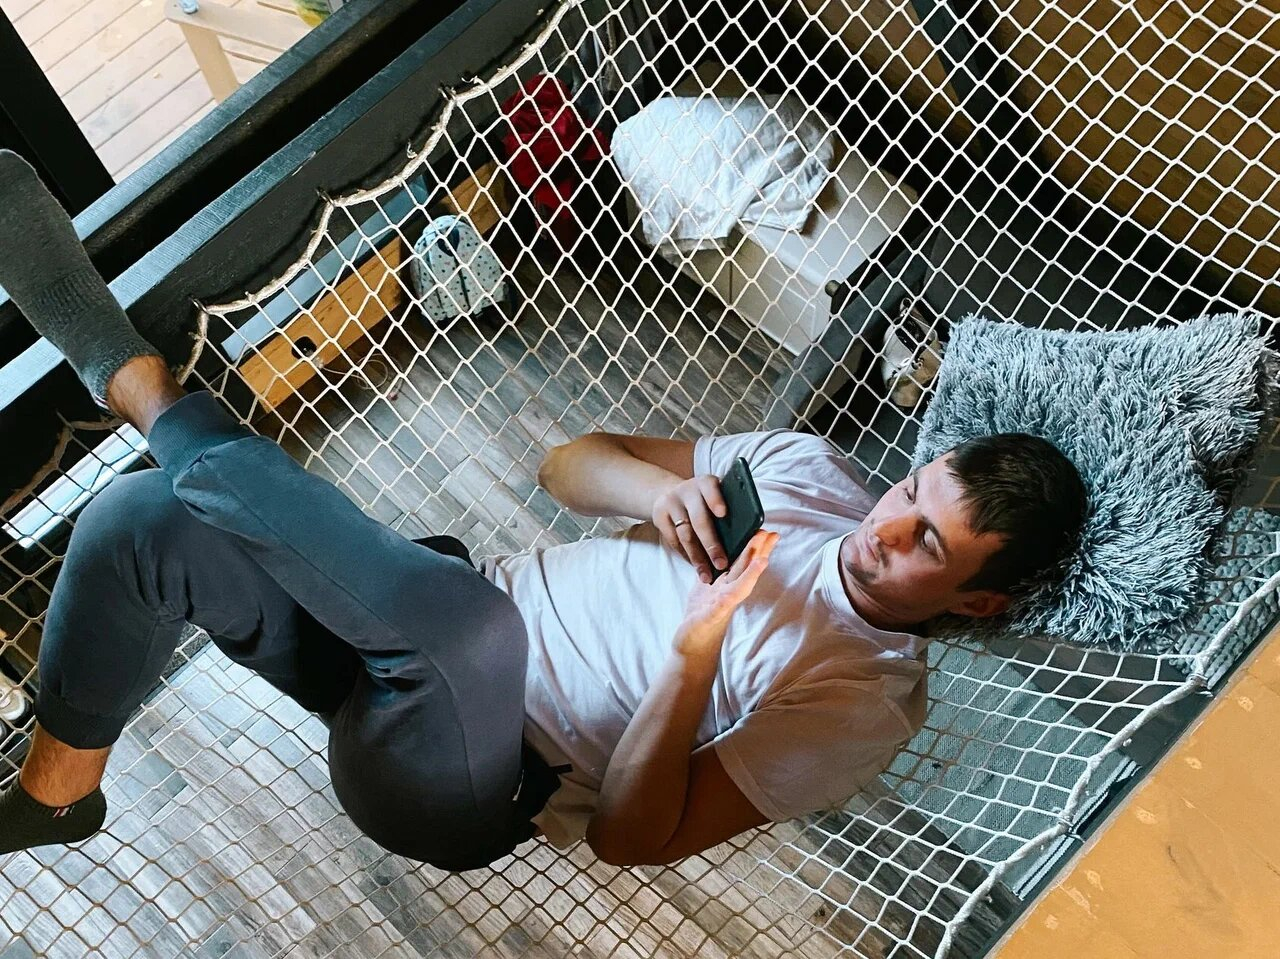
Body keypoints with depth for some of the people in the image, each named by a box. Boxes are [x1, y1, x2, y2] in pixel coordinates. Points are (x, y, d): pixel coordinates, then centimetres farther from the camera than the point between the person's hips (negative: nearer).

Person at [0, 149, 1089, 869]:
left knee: (478, 618, -41)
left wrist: (696, 659, -29)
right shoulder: (809, 469, 4)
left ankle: (142, 386, -16)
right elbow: (568, 464, 6)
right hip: (446, 634, 6)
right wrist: (659, 488, -16)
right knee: (142, 515, -12)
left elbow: (632, 836, -13)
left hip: (450, 780, -5)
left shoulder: (867, 704, -11)